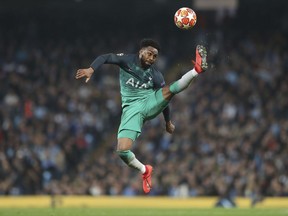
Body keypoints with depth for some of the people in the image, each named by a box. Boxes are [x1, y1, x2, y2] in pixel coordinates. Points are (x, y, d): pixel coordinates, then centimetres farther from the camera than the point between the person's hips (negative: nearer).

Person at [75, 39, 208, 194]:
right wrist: (91, 69, -29)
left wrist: (168, 122, 23)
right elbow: (105, 58, -8)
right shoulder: (127, 60, 0)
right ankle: (144, 171, 6)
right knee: (122, 151, -17)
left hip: (150, 103, 1)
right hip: (132, 109, -1)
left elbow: (164, 97, 15)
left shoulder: (155, 75, 4)